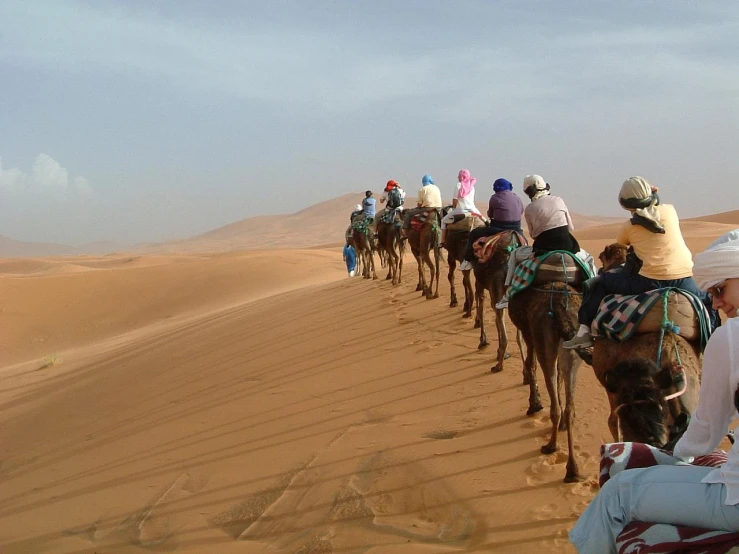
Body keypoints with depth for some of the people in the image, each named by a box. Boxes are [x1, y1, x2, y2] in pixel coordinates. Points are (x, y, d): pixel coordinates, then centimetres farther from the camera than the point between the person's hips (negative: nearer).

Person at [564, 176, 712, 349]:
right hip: (684, 282, 2)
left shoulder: (628, 227, 5)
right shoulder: (669, 210, 8)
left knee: (601, 282, 15)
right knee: (708, 302, 32)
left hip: (650, 283, -2)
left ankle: (584, 332, 11)